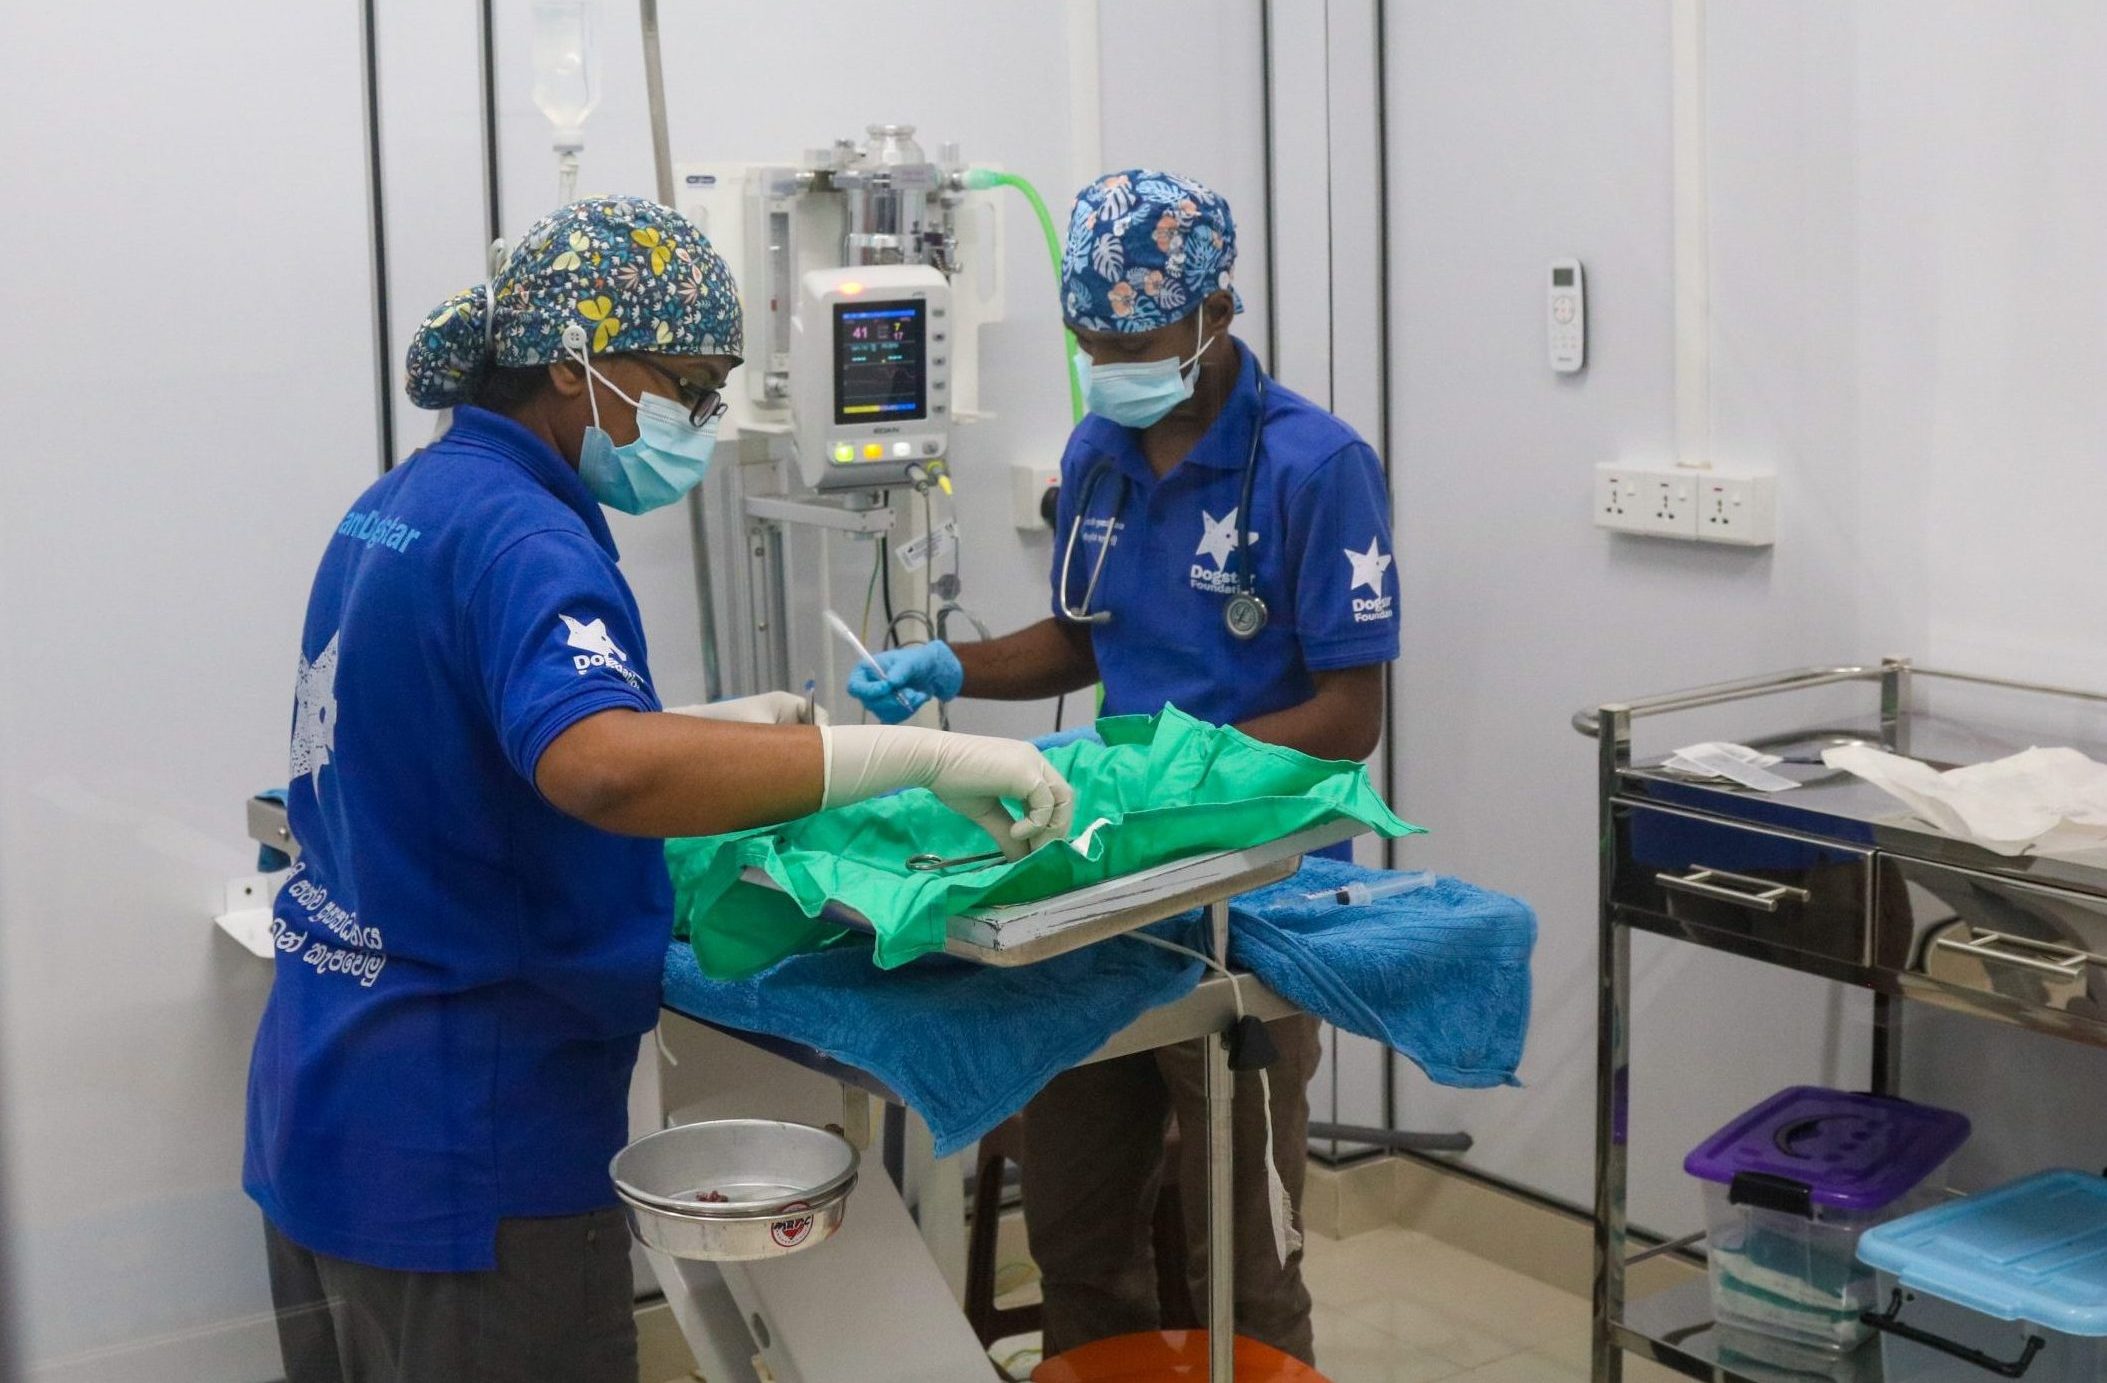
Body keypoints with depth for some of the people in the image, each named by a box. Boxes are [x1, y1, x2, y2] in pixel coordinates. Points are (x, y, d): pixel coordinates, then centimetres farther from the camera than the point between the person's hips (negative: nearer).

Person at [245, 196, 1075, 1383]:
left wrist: (716, 732, 15)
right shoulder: (514, 537, -20)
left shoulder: (402, 506, 9)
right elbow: (605, 770, -39)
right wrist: (924, 753, -37)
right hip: (462, 1146, -10)